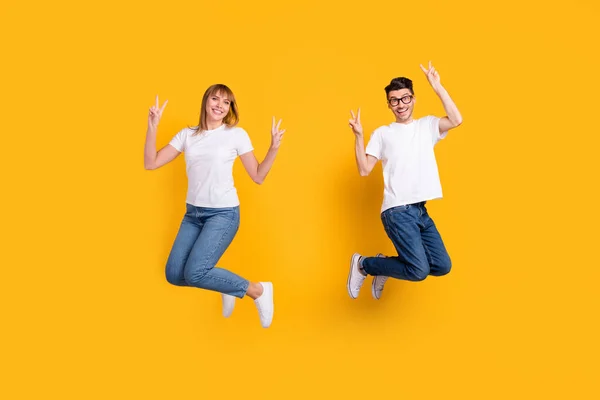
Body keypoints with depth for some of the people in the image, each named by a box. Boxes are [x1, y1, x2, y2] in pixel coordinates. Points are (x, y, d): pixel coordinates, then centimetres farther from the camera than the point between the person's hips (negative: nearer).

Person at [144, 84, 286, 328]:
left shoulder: (236, 134, -4)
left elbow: (258, 177, -2)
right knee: (174, 275, -2)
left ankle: (258, 291, -1)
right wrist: (152, 127, -6)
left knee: (194, 273, -19)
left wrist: (274, 148, -15)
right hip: (193, 213, 5)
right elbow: (150, 164, 3)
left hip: (223, 213, -5)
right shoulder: (187, 135, 6)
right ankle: (225, 287, 22)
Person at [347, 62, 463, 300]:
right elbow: (364, 170, -2)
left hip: (421, 210, 5)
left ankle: (385, 266, 24)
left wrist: (437, 86, -8)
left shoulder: (427, 125, 11)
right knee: (419, 271, -12)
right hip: (397, 211, -5)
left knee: (442, 266, 7)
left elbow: (456, 120, -8)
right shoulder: (382, 133, 3)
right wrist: (358, 136, -12)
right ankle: (363, 264, 8)